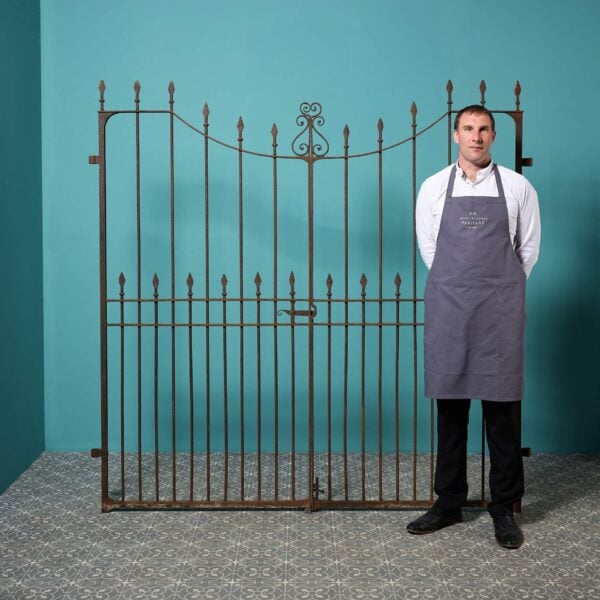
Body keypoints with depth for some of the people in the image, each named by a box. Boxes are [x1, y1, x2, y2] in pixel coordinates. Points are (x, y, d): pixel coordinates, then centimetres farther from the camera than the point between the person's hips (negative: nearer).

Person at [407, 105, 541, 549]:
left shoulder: (518, 188, 4)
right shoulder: (434, 188, 6)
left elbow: (529, 249, 11)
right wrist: (457, 286, 12)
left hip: (500, 311, -1)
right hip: (447, 307, 1)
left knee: (503, 406, 1)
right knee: (450, 405, 7)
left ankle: (505, 509, 11)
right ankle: (449, 503, 17)